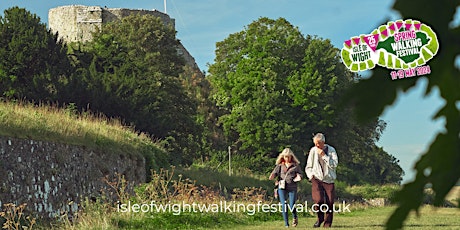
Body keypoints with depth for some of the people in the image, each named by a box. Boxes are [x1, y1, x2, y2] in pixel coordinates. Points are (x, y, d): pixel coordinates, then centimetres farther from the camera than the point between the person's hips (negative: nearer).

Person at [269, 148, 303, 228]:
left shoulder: (296, 165, 8)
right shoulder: (280, 165, 13)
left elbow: (299, 174, 8)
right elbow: (275, 173, 7)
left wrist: (298, 177, -15)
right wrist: (272, 176, -16)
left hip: (292, 188, -1)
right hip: (282, 187, 2)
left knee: (292, 206, -7)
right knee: (284, 205, -5)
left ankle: (295, 218, 25)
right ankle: (286, 223, 4)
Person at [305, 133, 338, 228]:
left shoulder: (331, 150, 2)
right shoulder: (313, 151, 4)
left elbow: (334, 164, -9)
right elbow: (308, 167, 13)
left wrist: (324, 155, -14)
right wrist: (311, 176, -3)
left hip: (329, 180, 0)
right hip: (317, 178, 0)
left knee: (329, 202, -6)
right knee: (318, 200, -19)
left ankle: (327, 223, 11)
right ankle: (320, 218, 7)